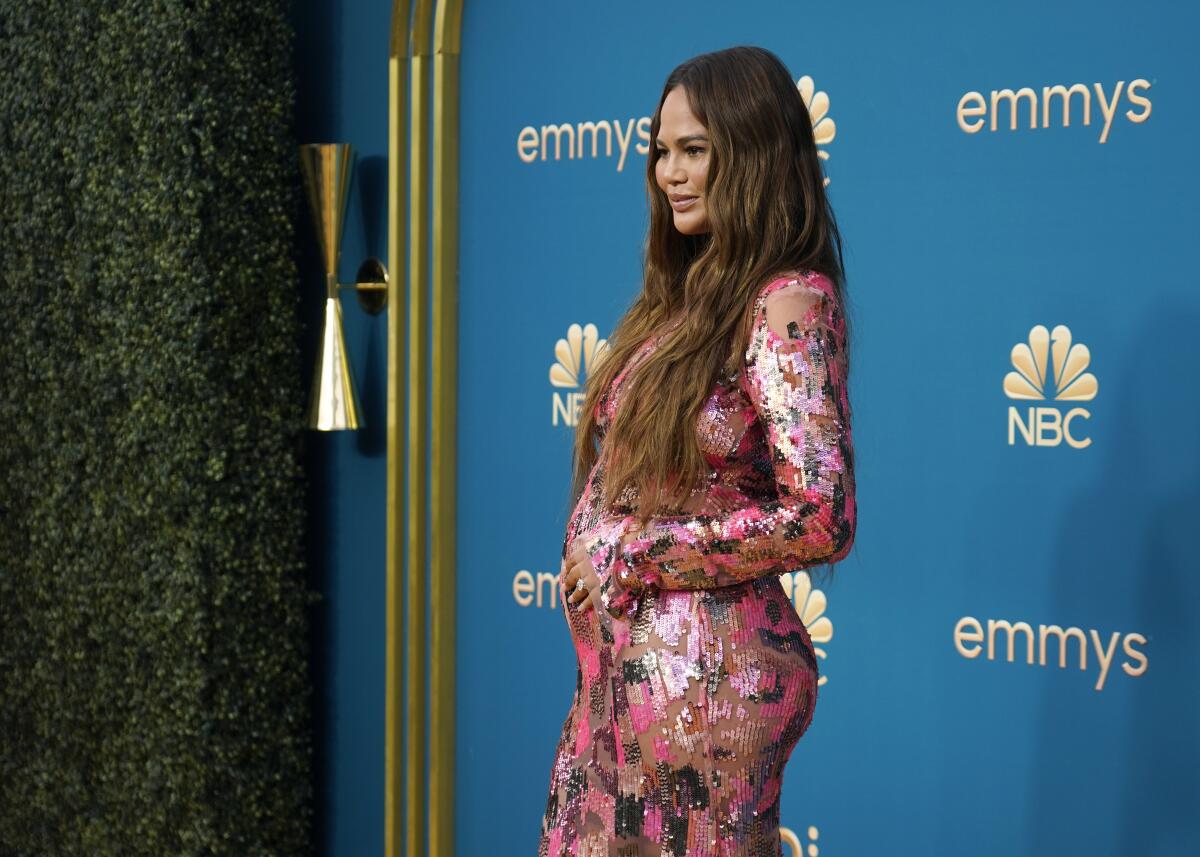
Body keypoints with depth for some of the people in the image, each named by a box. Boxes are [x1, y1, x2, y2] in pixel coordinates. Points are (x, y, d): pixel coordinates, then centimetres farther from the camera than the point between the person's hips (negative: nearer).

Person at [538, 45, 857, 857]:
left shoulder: (788, 303, -14)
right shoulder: (690, 295, 12)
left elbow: (819, 520, -22)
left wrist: (637, 556, -15)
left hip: (702, 673, -8)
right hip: (623, 662, 8)